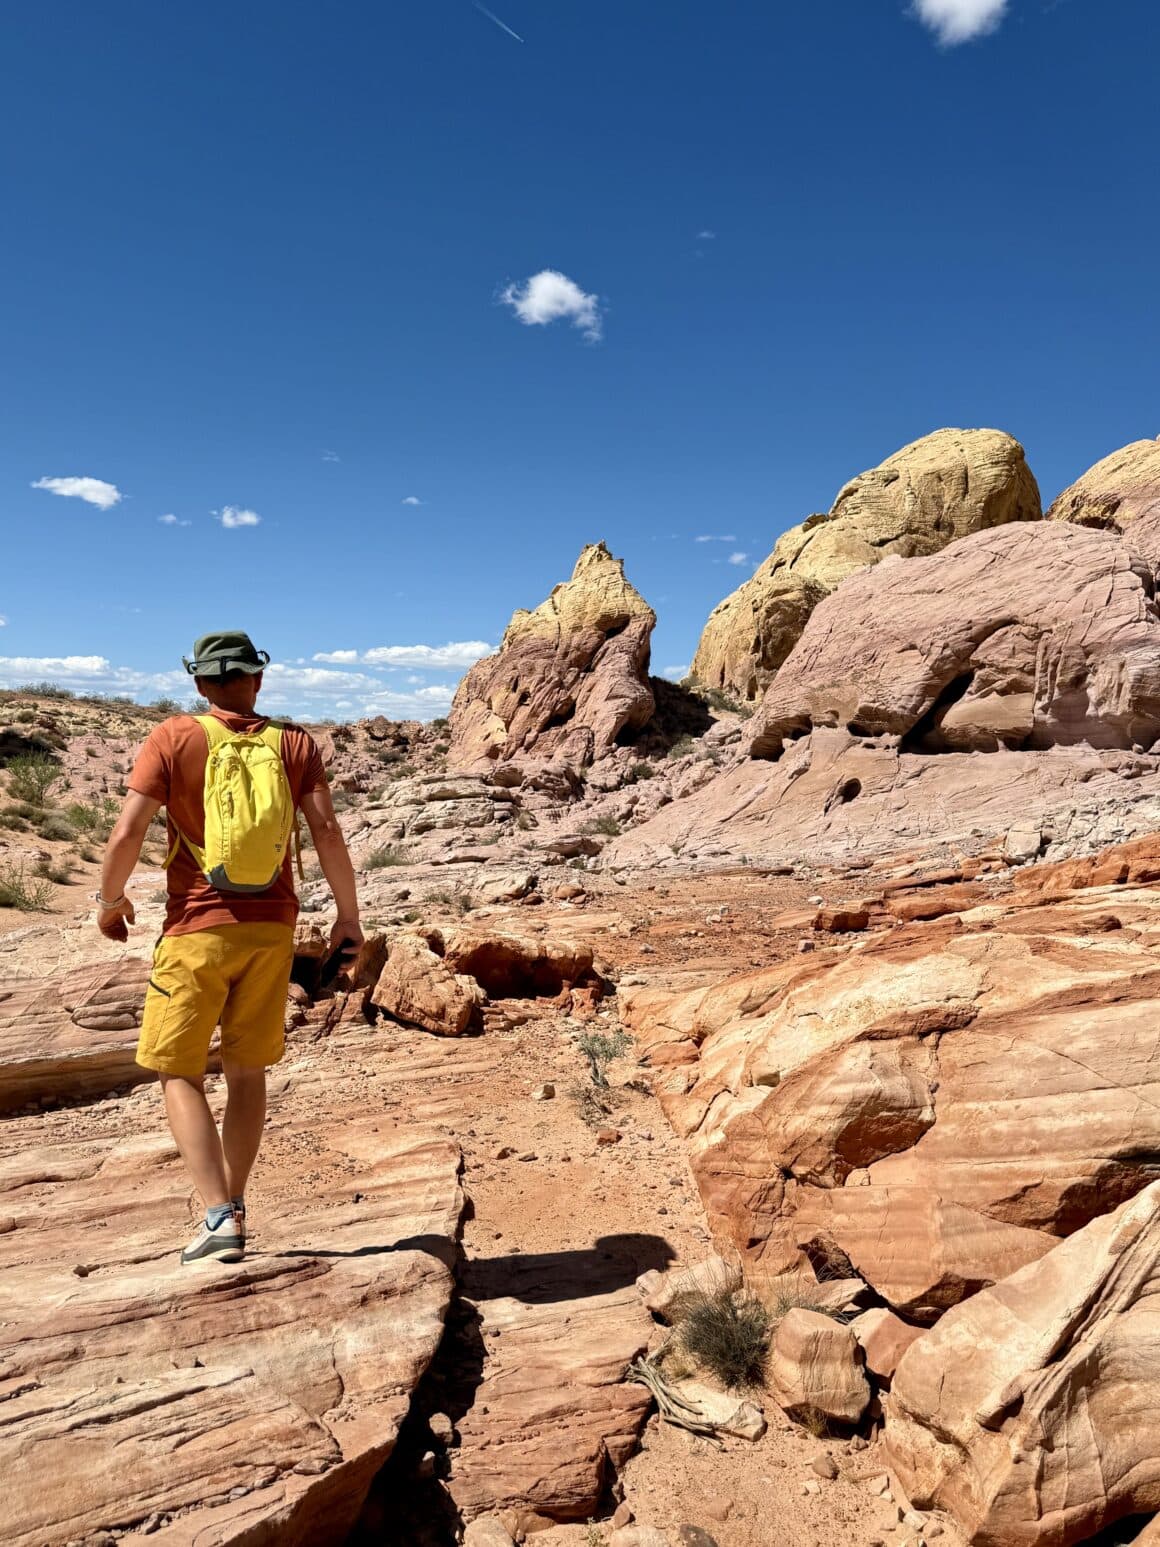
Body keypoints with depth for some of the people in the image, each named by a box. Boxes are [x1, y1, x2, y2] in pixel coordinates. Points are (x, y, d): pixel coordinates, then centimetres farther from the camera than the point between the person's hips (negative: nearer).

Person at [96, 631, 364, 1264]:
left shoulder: (173, 737, -4)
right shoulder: (293, 742, 2)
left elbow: (126, 835, -10)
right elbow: (327, 831, -7)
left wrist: (110, 900, 7)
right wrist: (348, 914, 2)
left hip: (196, 929, -3)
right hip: (271, 929, 3)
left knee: (179, 1073, 8)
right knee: (246, 1069, 16)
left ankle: (220, 1218, -2)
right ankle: (233, 1211, 24)